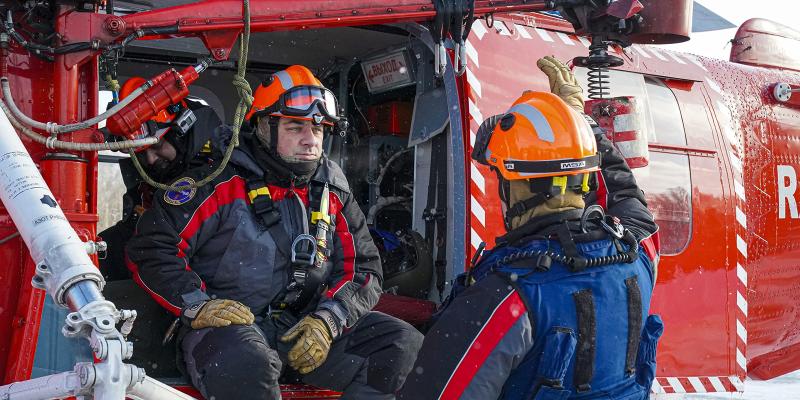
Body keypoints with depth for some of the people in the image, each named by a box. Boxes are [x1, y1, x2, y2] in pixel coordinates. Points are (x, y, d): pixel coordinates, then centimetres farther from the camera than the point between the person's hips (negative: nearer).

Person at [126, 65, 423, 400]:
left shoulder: (332, 194, 11)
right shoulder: (222, 183, -5)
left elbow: (363, 269, 10)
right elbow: (151, 247, -6)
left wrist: (326, 321, -7)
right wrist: (198, 304, -18)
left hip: (304, 325, 5)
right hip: (228, 323, -5)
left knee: (403, 344, -13)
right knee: (242, 365, -41)